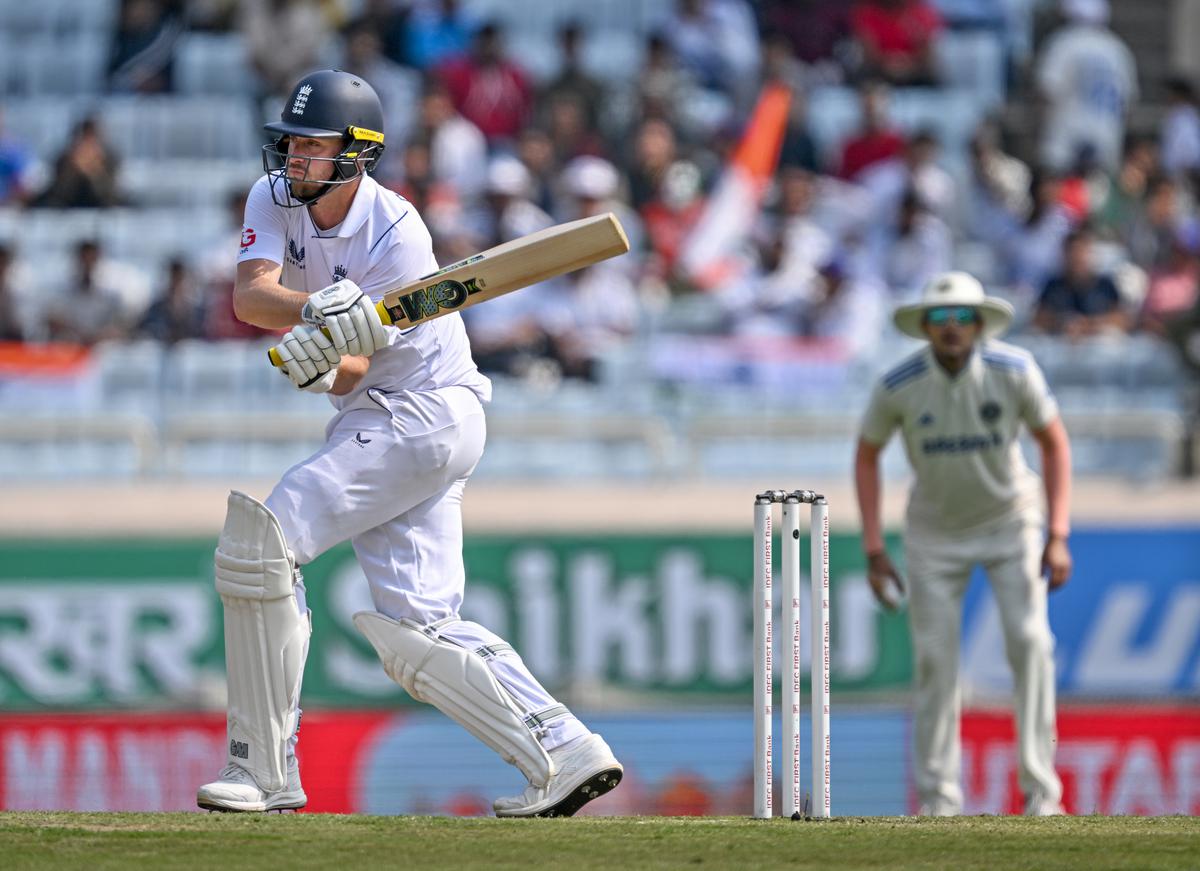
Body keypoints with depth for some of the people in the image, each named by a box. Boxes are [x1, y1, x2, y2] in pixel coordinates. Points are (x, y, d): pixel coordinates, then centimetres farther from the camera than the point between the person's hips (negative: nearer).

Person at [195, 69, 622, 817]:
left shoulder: (397, 235, -18)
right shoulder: (277, 199, 2)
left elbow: (356, 371, -18)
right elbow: (249, 296, -17)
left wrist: (327, 366, -40)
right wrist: (317, 308, -35)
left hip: (422, 413, -8)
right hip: (377, 421, 8)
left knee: (259, 543, -17)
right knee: (418, 630, 1)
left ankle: (265, 769, -13)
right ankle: (565, 755, -4)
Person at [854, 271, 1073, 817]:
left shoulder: (1015, 371, -21)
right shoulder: (899, 385, -21)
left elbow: (1054, 443, -7)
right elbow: (867, 455, -5)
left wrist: (1058, 537, -14)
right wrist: (873, 550, -8)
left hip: (1009, 521, 0)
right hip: (935, 532, 0)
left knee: (1029, 639, -15)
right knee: (935, 657, -3)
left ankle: (1039, 783, -11)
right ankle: (938, 793, 9)